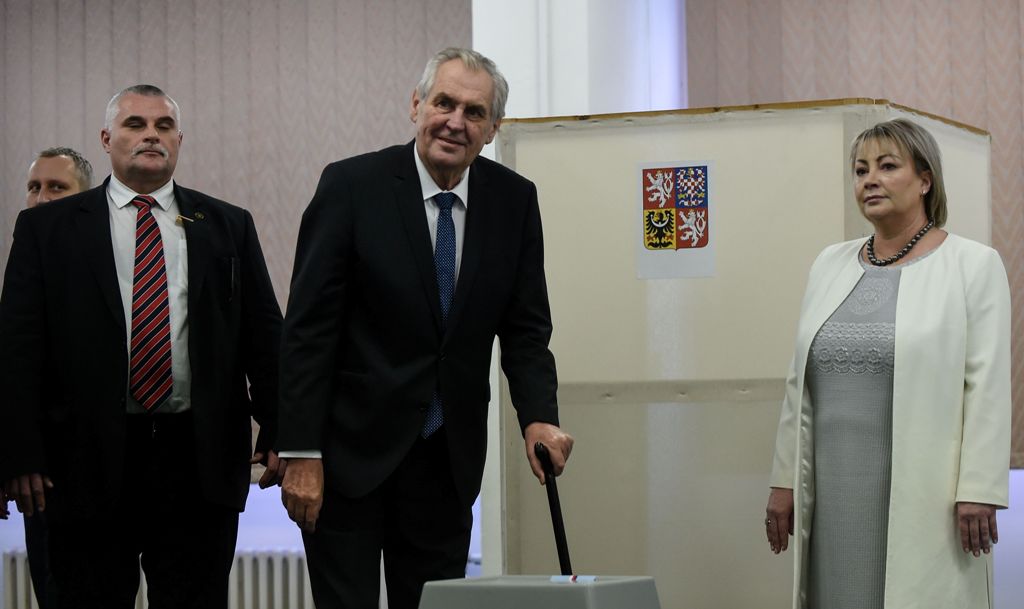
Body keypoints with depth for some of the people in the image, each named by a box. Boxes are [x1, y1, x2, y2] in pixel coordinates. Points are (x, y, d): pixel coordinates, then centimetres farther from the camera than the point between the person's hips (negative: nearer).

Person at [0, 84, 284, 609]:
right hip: (89, 462, -1)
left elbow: (264, 335, 8)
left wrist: (277, 434, -2)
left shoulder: (228, 226, 11)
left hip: (200, 461, 1)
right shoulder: (47, 227, 6)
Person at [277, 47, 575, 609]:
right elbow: (308, 327, -10)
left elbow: (525, 327, 4)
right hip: (350, 451, -4)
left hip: (449, 458, 4)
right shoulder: (351, 185, -10)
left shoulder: (514, 200, 1)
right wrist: (301, 453, -14)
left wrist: (539, 416, -15)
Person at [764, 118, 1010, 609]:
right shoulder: (830, 264, 13)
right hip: (838, 494, 5)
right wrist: (784, 481, 9)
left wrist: (978, 492, -14)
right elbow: (799, 383, 13)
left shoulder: (974, 265, -2)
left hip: (923, 498, -4)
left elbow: (987, 388, -8)